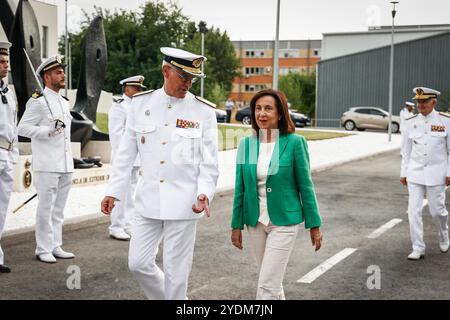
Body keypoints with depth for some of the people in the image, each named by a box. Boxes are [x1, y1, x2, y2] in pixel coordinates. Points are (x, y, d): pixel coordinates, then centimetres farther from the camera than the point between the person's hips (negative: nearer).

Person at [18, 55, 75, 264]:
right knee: (46, 208, -2)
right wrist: (49, 130, -22)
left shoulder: (64, 102, 16)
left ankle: (55, 247, 21)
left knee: (59, 209, 12)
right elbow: (22, 128, -12)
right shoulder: (38, 102, -8)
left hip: (65, 165, 8)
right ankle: (43, 250, 6)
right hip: (47, 166, -8)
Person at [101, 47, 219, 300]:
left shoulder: (204, 111, -4)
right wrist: (113, 192, 7)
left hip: (183, 203, -3)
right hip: (148, 201, 3)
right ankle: (162, 297, 33)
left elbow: (209, 162, -2)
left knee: (176, 270, 3)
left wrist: (205, 193, -17)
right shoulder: (141, 103, 2)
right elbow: (126, 153, 8)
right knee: (138, 263, 8)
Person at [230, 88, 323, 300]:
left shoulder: (295, 143, -10)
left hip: (284, 222, -4)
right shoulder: (246, 144, 1)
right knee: (272, 281, 17)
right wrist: (236, 225, 7)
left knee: (267, 285, -8)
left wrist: (314, 225, -2)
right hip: (255, 222, 4)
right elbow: (240, 188, 6)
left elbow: (305, 186, -5)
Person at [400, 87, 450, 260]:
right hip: (415, 173, 2)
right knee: (414, 210, -3)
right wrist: (403, 173, 9)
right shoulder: (410, 123, 1)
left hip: (436, 174, -2)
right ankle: (418, 249, 6)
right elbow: (406, 151, 9)